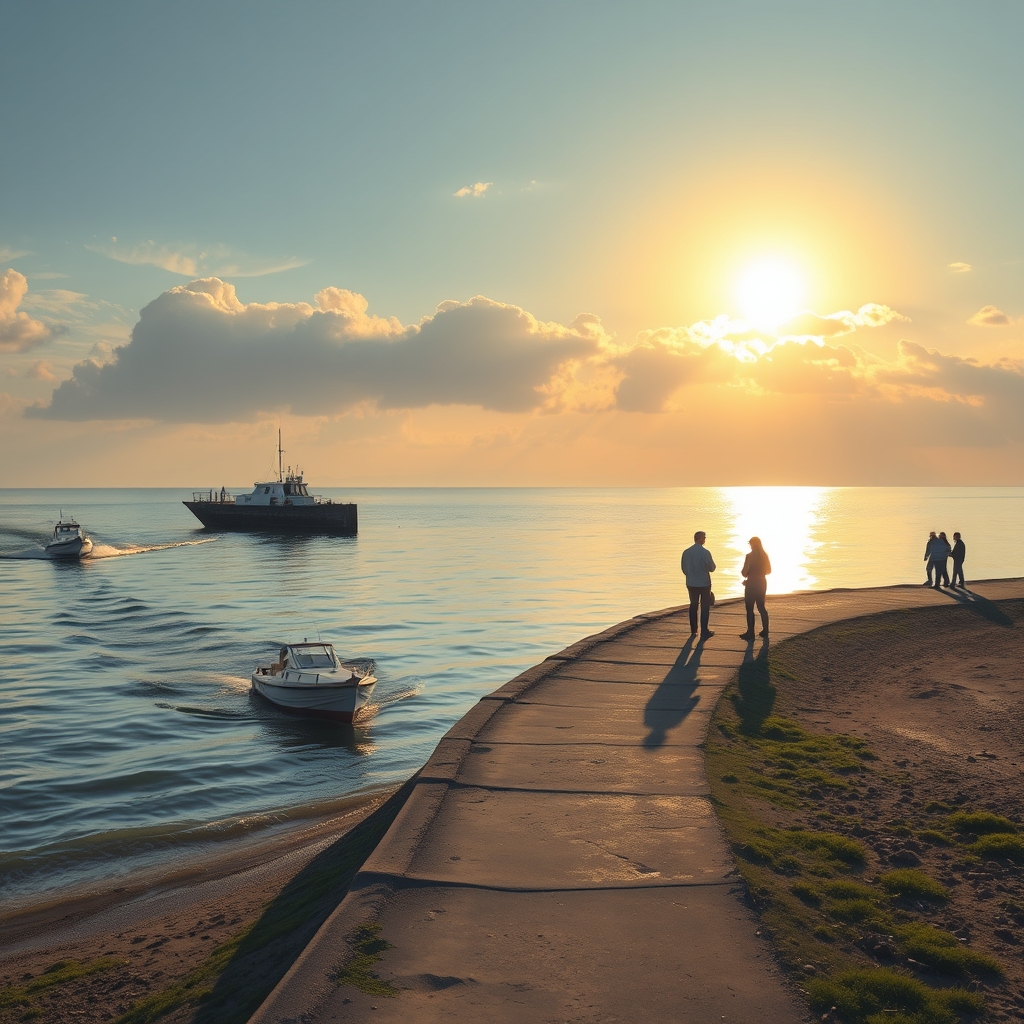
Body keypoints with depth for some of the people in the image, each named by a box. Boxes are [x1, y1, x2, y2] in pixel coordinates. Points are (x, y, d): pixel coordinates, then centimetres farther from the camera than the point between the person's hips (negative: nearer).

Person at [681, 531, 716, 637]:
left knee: (693, 606, 16)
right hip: (704, 583, -4)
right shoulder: (705, 552, -16)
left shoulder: (686, 552, -2)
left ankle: (693, 630, 20)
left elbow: (684, 568, 6)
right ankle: (704, 631, 6)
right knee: (705, 606, 6)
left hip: (691, 583, 4)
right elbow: (712, 568, -9)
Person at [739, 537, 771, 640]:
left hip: (751, 584, -7)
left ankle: (750, 633, -2)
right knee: (761, 607, 17)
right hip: (762, 583, 7)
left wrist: (742, 572, 7)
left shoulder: (749, 556, -15)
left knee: (749, 608, -1)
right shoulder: (764, 555, 3)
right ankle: (765, 631, 20)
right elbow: (768, 570, 13)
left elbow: (744, 573, -16)